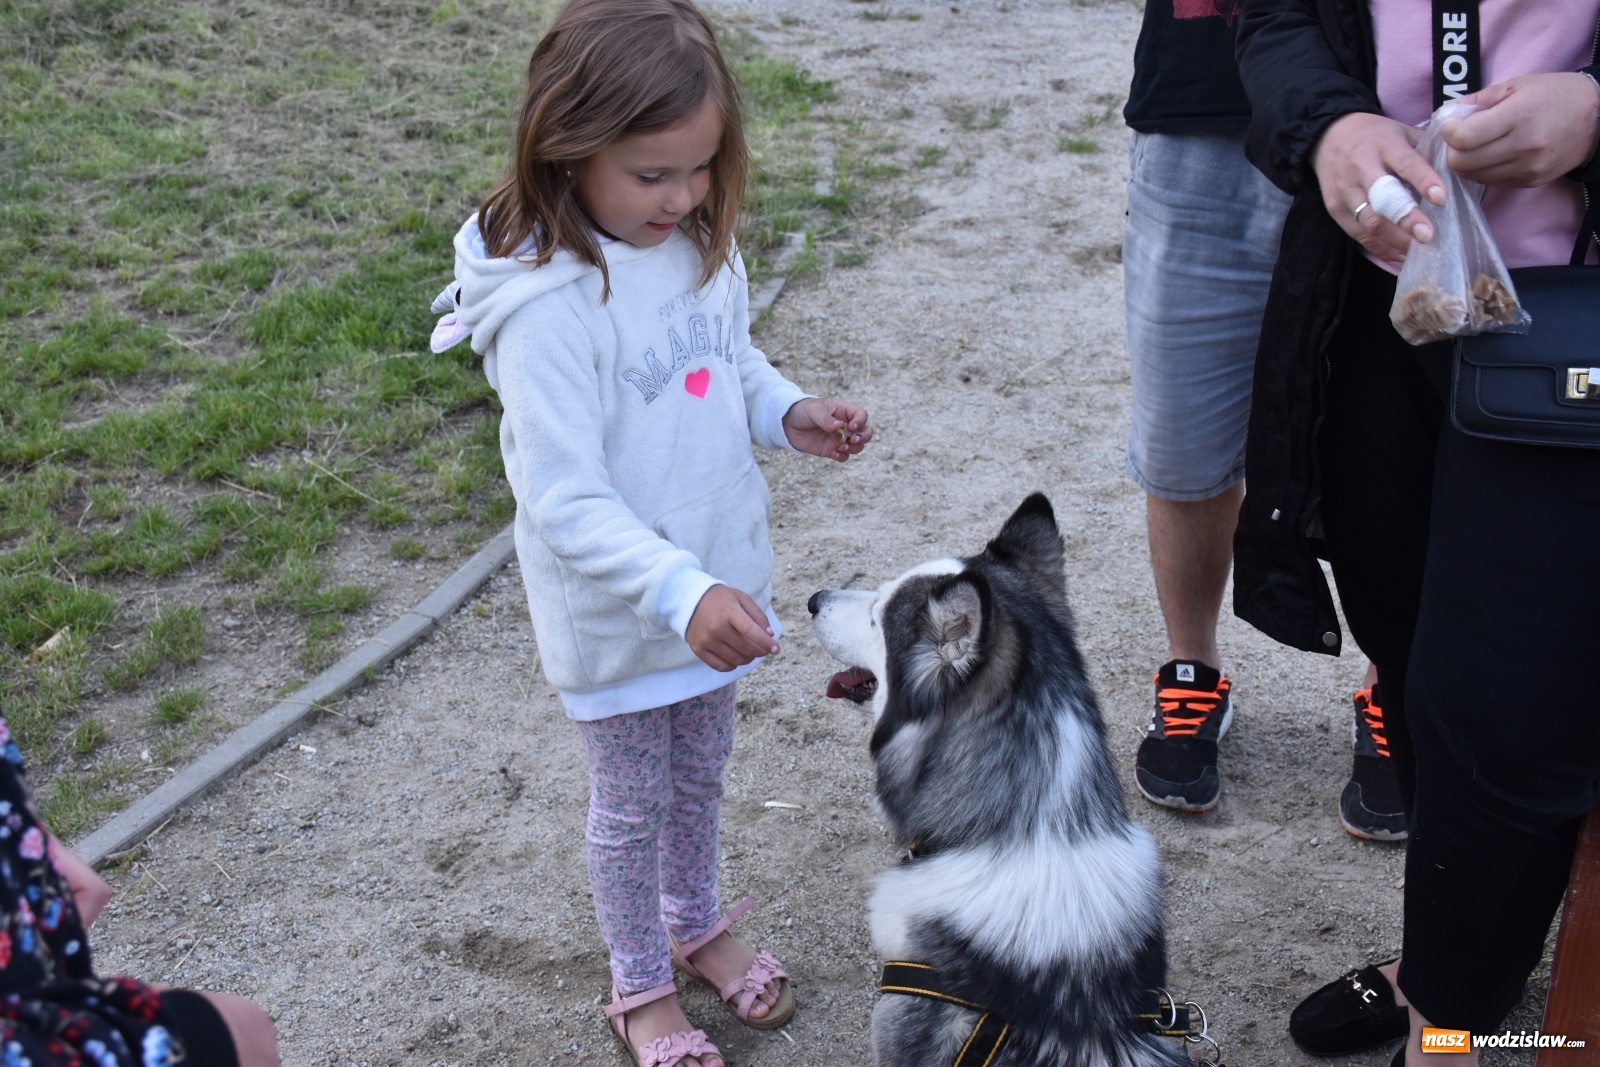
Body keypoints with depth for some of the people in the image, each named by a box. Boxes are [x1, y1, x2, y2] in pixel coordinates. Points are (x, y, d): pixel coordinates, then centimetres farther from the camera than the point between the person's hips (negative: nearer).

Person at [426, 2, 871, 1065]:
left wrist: (788, 411, -8)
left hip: (717, 581, 6)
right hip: (619, 612, -6)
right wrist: (680, 593, -41)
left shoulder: (700, 240, -7)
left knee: (701, 773, 26)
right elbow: (565, 502, -31)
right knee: (634, 804, 16)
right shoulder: (547, 307, -30)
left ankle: (696, 924, 52)